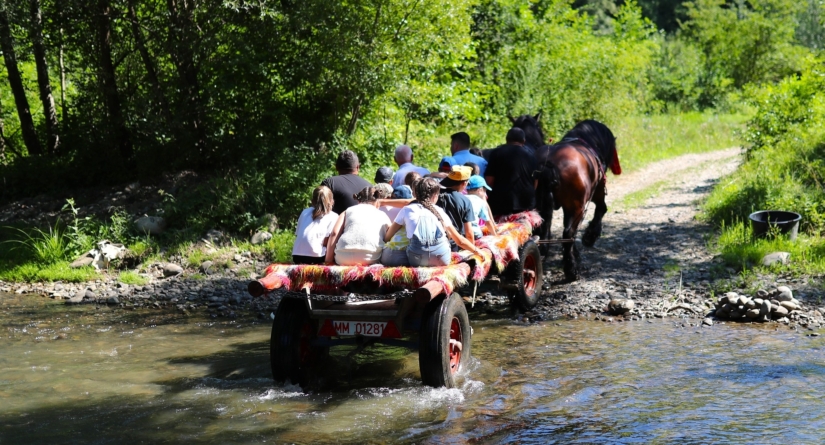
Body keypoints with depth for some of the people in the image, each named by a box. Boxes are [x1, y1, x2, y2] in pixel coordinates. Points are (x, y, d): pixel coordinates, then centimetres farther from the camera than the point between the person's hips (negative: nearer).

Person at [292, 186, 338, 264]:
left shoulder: (305, 212, 21)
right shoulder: (333, 216, 7)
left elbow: (297, 234, 17)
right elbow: (326, 241, -3)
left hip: (297, 255, 5)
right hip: (316, 257, -5)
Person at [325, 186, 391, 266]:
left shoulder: (348, 211, 24)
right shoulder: (383, 215, 26)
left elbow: (334, 233, 9)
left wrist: (329, 260, 9)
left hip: (344, 258, 2)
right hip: (371, 258, -2)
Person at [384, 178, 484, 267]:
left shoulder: (407, 210, 14)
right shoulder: (439, 211, 17)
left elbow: (387, 237, 17)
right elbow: (460, 240, 19)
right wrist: (477, 251, 32)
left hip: (417, 261, -2)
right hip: (442, 260, 2)